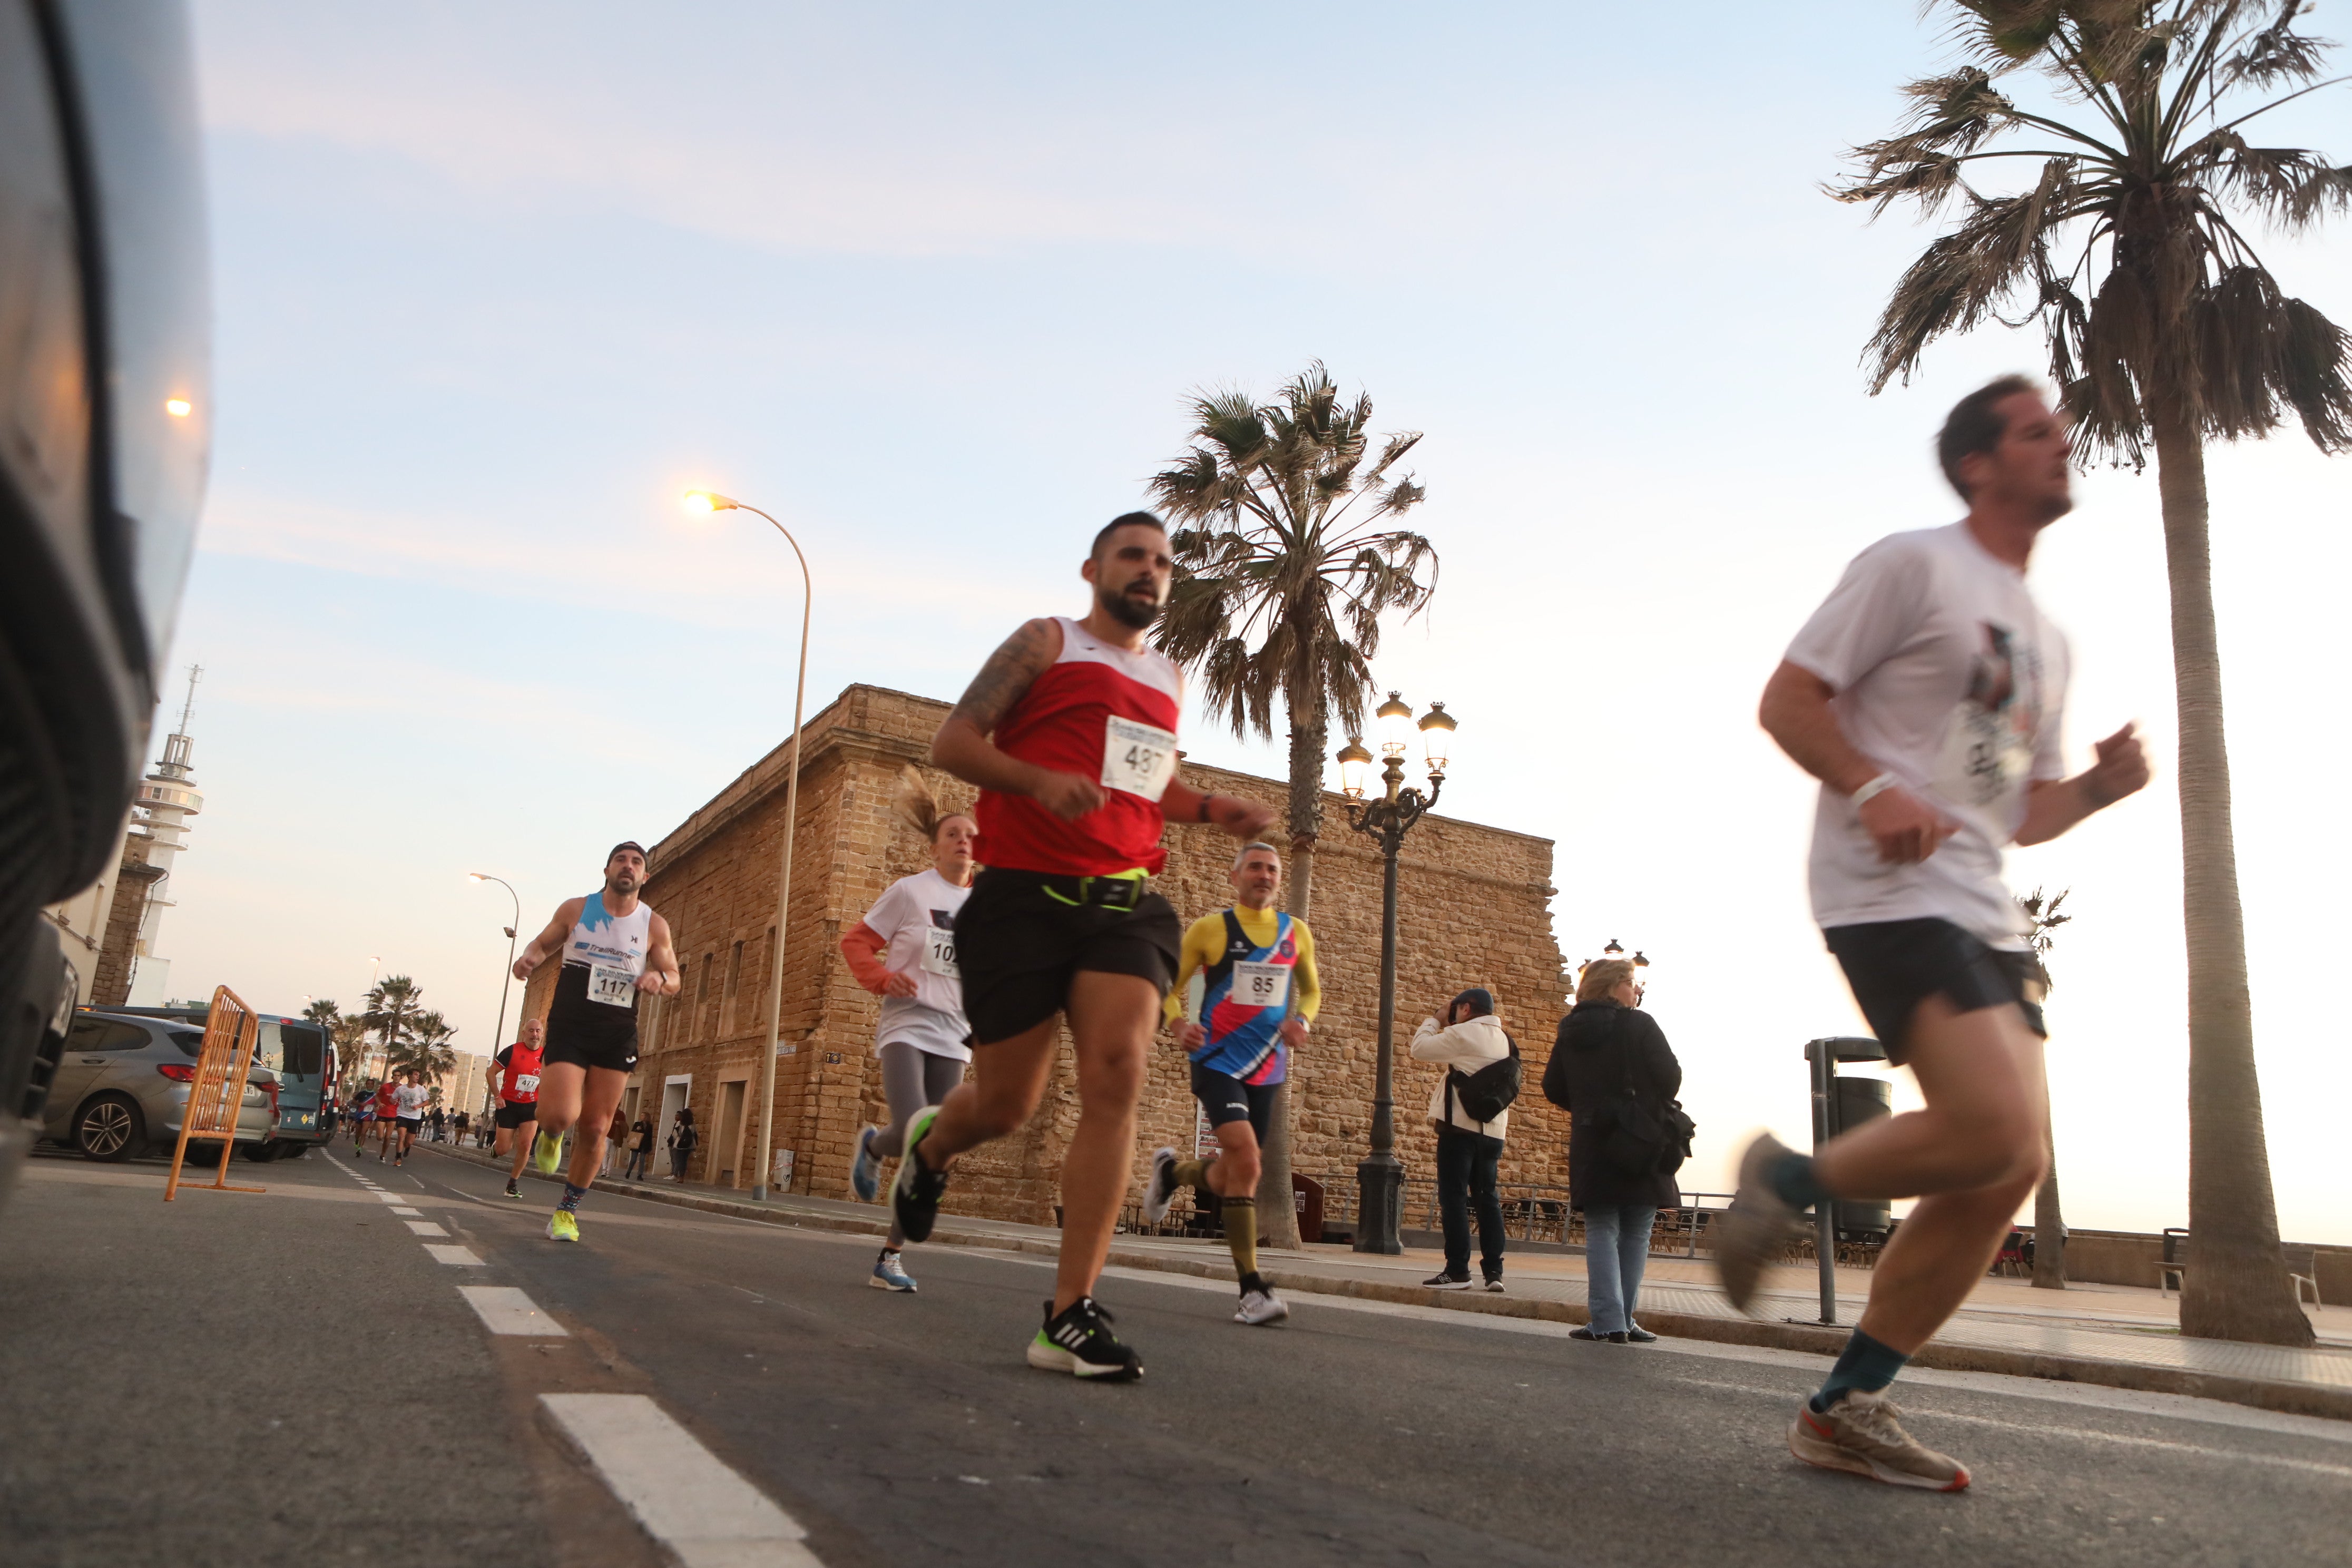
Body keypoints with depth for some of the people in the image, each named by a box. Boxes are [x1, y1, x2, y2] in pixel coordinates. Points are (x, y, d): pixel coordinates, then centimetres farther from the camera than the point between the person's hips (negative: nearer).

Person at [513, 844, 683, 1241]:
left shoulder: (654, 926, 1)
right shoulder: (575, 910, 0)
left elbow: (674, 981, 6)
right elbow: (544, 943, 15)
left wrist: (660, 977, -18)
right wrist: (530, 957, -9)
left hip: (618, 1034, 1)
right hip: (568, 1027, -1)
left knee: (595, 1129, 2)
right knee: (561, 1115, -19)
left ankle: (568, 1210, 22)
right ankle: (551, 1134, 21)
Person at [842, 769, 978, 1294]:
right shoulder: (910, 891, -1)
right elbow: (856, 942, 2)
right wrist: (884, 978, -15)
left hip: (953, 1038, 4)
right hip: (905, 1027, -4)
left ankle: (891, 1254, 14)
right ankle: (872, 1146, 16)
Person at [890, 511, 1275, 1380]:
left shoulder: (1168, 677, 21)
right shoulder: (1045, 643, 4)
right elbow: (953, 742, -3)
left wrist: (1208, 808, 12)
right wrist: (1040, 780, -20)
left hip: (1126, 903, 4)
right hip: (1026, 895, -4)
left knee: (1116, 1073, -16)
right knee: (1005, 1104, 0)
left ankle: (1070, 1317, -12)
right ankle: (930, 1143, 39)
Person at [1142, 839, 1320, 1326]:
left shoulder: (1296, 934, 9)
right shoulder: (1209, 929, -1)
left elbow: (1312, 990, 22)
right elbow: (1169, 988, 3)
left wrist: (1301, 1020, -1)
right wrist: (1179, 1024, -18)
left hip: (1267, 1069, 5)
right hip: (1217, 1062, -5)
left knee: (1229, 1176, 10)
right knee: (1244, 1157, -23)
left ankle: (1172, 1171, 45)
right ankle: (1252, 1288, -17)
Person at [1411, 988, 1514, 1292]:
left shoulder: (1463, 1033, -10)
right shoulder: (1503, 1040, 15)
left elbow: (1421, 1049, -6)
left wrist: (1431, 1022, 9)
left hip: (1460, 1125, -7)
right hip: (1492, 1130, 7)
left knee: (1453, 1195, -4)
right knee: (1486, 1197, 10)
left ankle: (1457, 1270, -5)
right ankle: (1493, 1271, 7)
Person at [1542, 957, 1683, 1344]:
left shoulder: (1569, 1032, 6)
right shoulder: (1640, 1025, -7)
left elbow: (1554, 1089, 9)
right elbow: (1670, 1077, -9)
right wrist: (1653, 1108, 11)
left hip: (1591, 1145, 3)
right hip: (1641, 1146, -3)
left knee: (1601, 1232, 5)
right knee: (1635, 1235, 6)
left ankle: (1607, 1321, -3)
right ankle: (1622, 1321, 6)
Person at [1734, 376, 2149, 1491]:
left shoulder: (2045, 638, 23)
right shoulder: (1914, 565, -1)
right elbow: (1787, 700, -8)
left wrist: (2099, 788, 3)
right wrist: (1873, 791, -24)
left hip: (1981, 910, 9)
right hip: (1889, 893, -9)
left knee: (2005, 1173, 2)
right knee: (1993, 1131, -24)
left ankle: (1847, 1409, 12)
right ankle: (1790, 1181, 4)